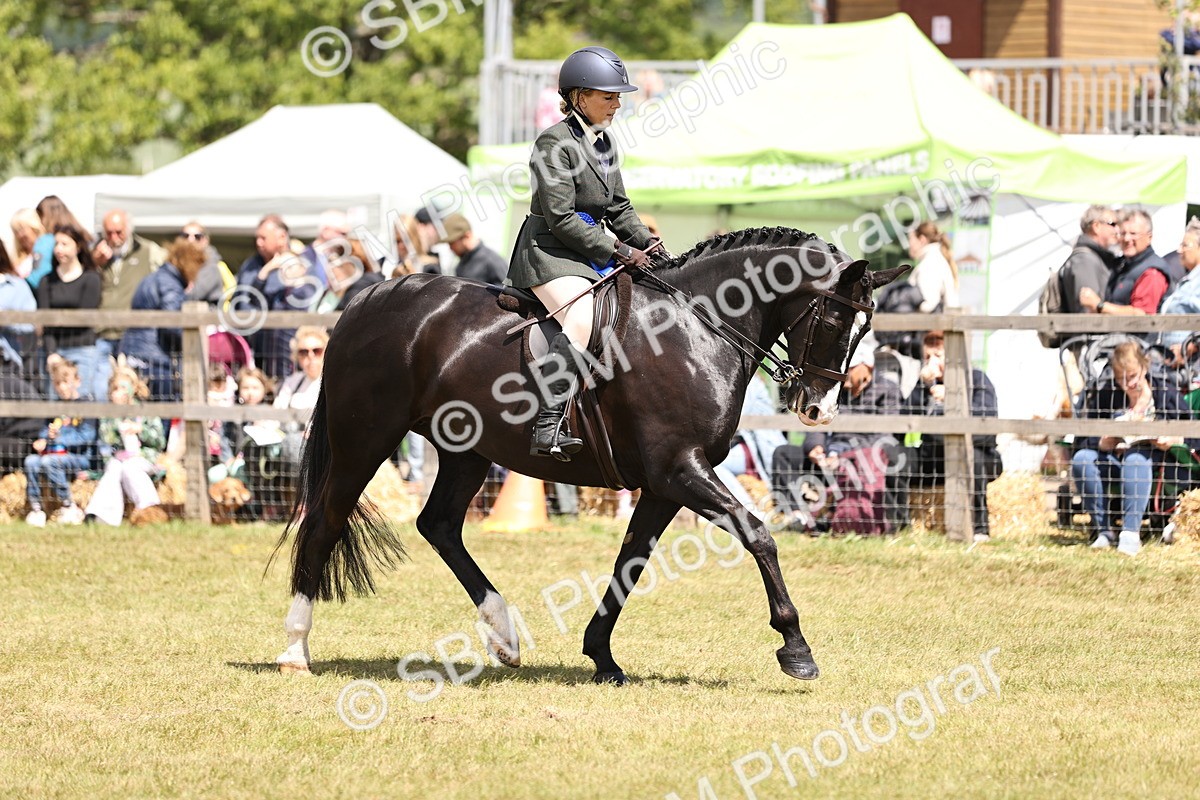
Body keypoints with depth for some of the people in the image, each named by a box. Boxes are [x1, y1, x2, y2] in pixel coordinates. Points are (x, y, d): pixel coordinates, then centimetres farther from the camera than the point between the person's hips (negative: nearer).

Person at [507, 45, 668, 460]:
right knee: (582, 320, -32)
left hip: (591, 252, 10)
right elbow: (561, 218, -17)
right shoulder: (556, 142, -12)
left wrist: (647, 243, 2)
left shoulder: (603, 143, 15)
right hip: (549, 252, -10)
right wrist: (620, 252, -17)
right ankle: (548, 427, -41)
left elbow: (618, 208, 21)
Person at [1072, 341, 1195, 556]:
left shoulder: (1167, 394, 2)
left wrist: (1171, 441, -21)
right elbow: (1081, 440, 1)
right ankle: (1102, 529, -25)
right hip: (1115, 462, 3)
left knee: (1135, 458, -38)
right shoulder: (1105, 396, 6)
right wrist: (1102, 443, -21)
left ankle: (1131, 531, -44)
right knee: (1081, 459, -27)